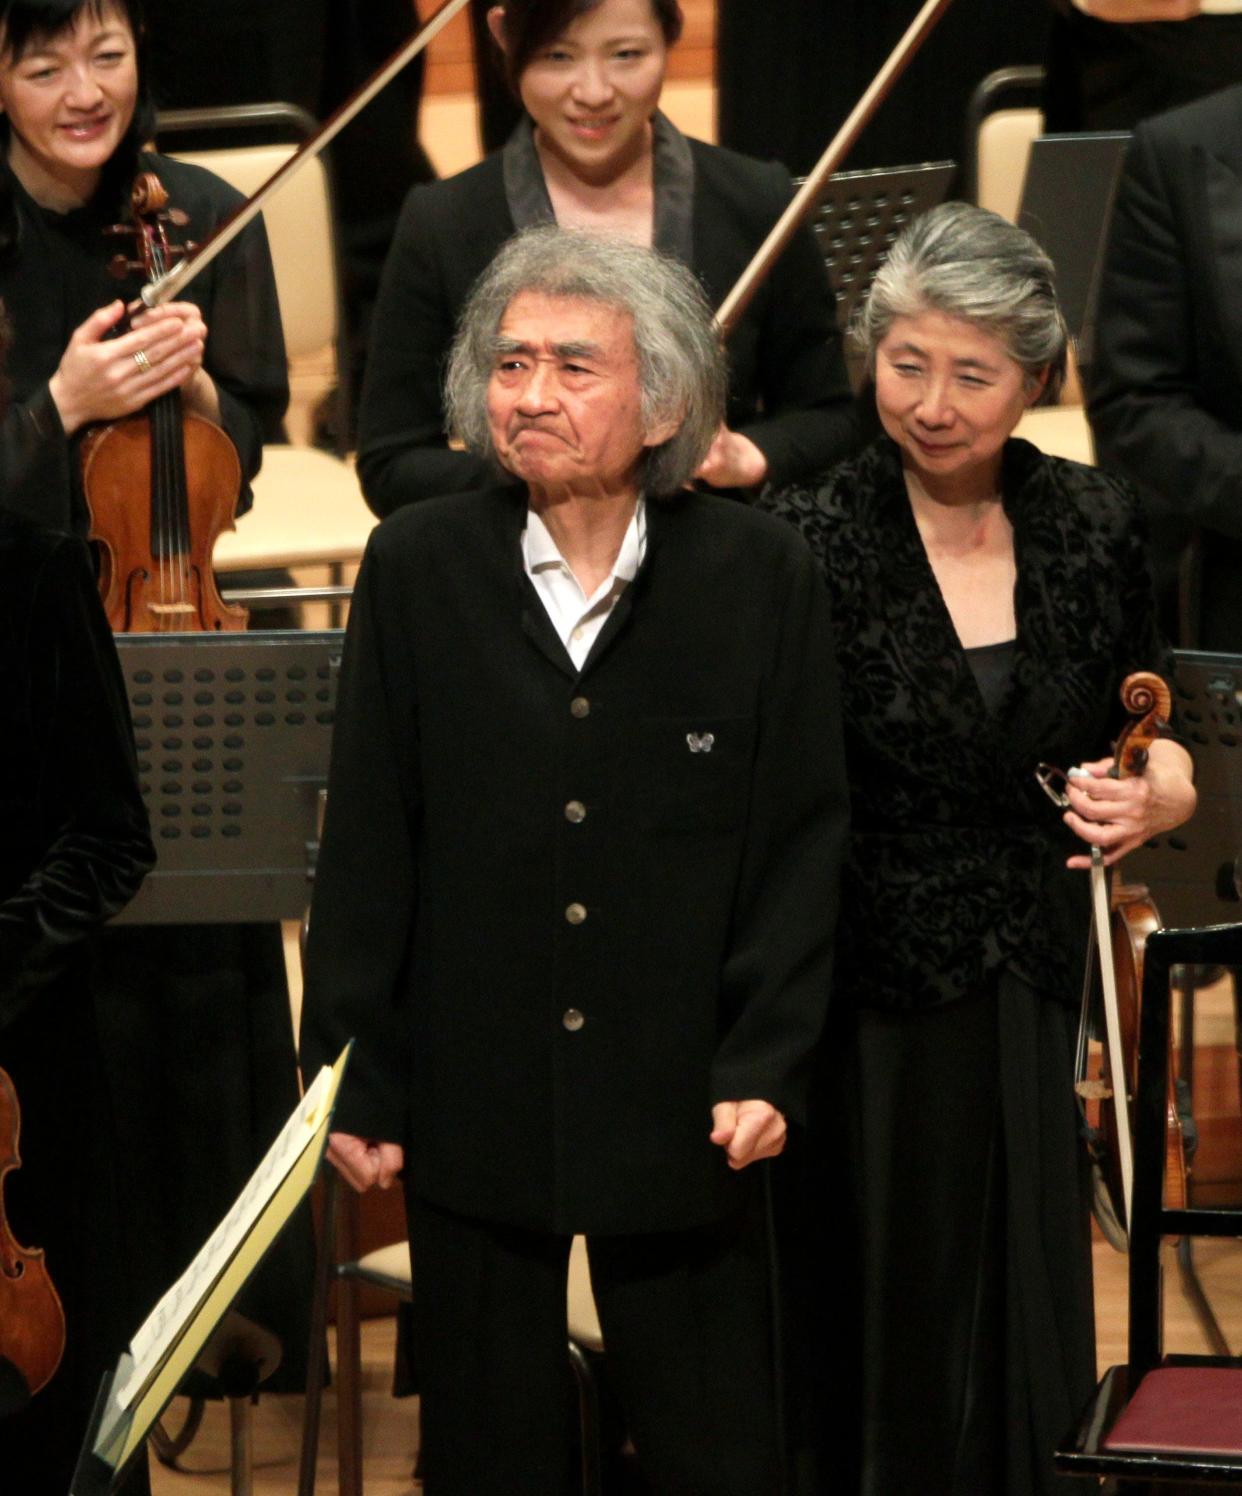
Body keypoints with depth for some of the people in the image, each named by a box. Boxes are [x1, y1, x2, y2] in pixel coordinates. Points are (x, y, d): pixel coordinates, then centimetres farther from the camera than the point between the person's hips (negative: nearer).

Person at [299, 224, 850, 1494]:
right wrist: (356, 1079, -2)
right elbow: (366, 844, 0)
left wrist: (764, 1065, -8)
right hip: (473, 1094, 1)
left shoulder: (760, 575, -3)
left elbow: (801, 837, -1)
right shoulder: (418, 567, -2)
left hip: (677, 1104, -1)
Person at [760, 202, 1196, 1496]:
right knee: (877, 1352, 5)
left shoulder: (1095, 530, 2)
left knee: (1021, 1349, 10)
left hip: (1031, 998, 3)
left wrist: (1153, 792, -6)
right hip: (864, 1005, -3)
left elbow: (1150, 744, 14)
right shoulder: (810, 542, -9)